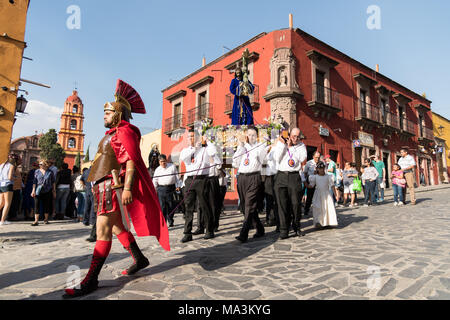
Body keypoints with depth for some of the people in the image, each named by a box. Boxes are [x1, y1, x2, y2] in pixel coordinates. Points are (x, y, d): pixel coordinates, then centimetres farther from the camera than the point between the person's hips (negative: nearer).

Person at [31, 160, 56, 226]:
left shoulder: (50, 172, 2)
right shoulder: (37, 172, 6)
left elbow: (53, 182, 7)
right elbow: (34, 182, 6)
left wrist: (54, 191, 6)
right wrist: (33, 190, -2)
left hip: (47, 191, 0)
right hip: (39, 191, 0)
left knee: (47, 205, 6)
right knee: (37, 205, -6)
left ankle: (46, 219, 19)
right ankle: (36, 221, -5)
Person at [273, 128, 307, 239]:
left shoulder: (301, 145, 12)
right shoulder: (280, 143, 10)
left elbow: (302, 158, -5)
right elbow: (277, 158, -3)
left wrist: (290, 147, -4)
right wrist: (282, 144, -5)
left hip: (294, 176, 1)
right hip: (281, 176, 0)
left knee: (296, 203, 2)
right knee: (282, 203, -3)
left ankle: (296, 227, 21)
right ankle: (284, 230, 3)